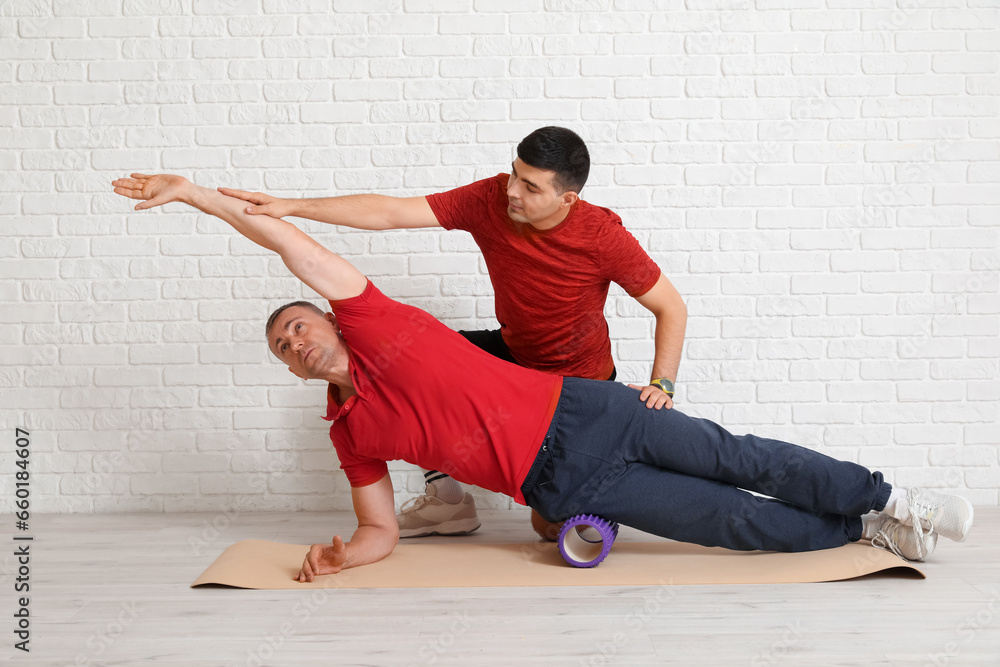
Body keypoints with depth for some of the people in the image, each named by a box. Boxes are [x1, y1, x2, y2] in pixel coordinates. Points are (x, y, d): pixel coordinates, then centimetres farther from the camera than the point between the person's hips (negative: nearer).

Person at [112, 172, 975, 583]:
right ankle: (866, 530, 15)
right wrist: (337, 557, -7)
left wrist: (197, 191, -3)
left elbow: (289, 239, -2)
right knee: (735, 521, -1)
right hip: (563, 485, 2)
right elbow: (382, 532, 13)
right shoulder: (350, 433, 9)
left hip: (577, 411, -2)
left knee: (737, 460, -3)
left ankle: (889, 500, 14)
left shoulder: (370, 317, 1)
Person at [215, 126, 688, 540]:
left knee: (552, 523, -12)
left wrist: (661, 385, -27)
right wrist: (290, 207, -28)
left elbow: (672, 308, -15)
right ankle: (447, 499, 6)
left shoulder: (601, 237, -26)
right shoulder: (490, 200, -18)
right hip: (513, 353, 5)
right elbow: (390, 213, -22)